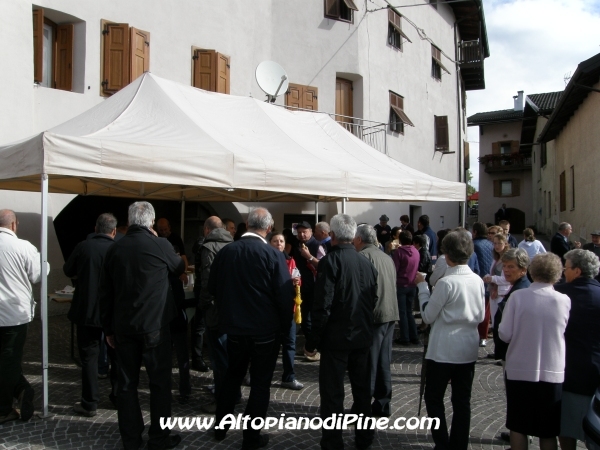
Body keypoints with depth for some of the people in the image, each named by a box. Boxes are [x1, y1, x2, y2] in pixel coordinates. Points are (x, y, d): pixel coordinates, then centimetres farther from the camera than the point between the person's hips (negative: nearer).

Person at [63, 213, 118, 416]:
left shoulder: (83, 247, -9)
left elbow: (68, 271, 6)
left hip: (87, 311, -1)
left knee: (89, 356, 6)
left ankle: (89, 403, 8)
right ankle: (118, 396, 24)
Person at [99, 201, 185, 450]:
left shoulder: (115, 248, 3)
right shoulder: (160, 245, -10)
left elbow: (105, 293, 7)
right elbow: (179, 268, 11)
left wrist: (108, 328, 15)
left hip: (123, 326, 4)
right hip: (154, 325, -4)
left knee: (127, 382, 12)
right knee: (160, 382, 7)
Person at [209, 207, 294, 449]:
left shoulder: (225, 251, -5)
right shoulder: (273, 255, -17)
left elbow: (213, 288, 6)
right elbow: (285, 296, -16)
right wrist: (284, 327, 0)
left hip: (234, 327, 4)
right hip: (265, 330, -4)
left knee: (232, 376, 22)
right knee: (260, 384, 10)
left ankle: (220, 427, 34)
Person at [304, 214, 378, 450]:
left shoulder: (331, 261, -15)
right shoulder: (367, 262, 4)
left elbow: (322, 306, -20)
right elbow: (373, 300, 11)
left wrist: (312, 340, -13)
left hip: (336, 337, -6)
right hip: (363, 337, 6)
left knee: (332, 393, 3)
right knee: (362, 389, 18)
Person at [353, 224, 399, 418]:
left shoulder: (363, 256, -10)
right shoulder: (387, 257, 17)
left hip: (373, 314, -8)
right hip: (390, 313, 8)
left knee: (368, 362, -3)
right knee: (383, 361, 13)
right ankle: (382, 403, 20)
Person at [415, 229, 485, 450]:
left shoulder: (446, 283, -18)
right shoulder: (478, 280, 0)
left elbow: (428, 316, -9)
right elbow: (480, 316, 9)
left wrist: (422, 285, -3)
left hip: (444, 350, -6)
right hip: (469, 349, 6)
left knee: (434, 398, 8)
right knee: (462, 401, 13)